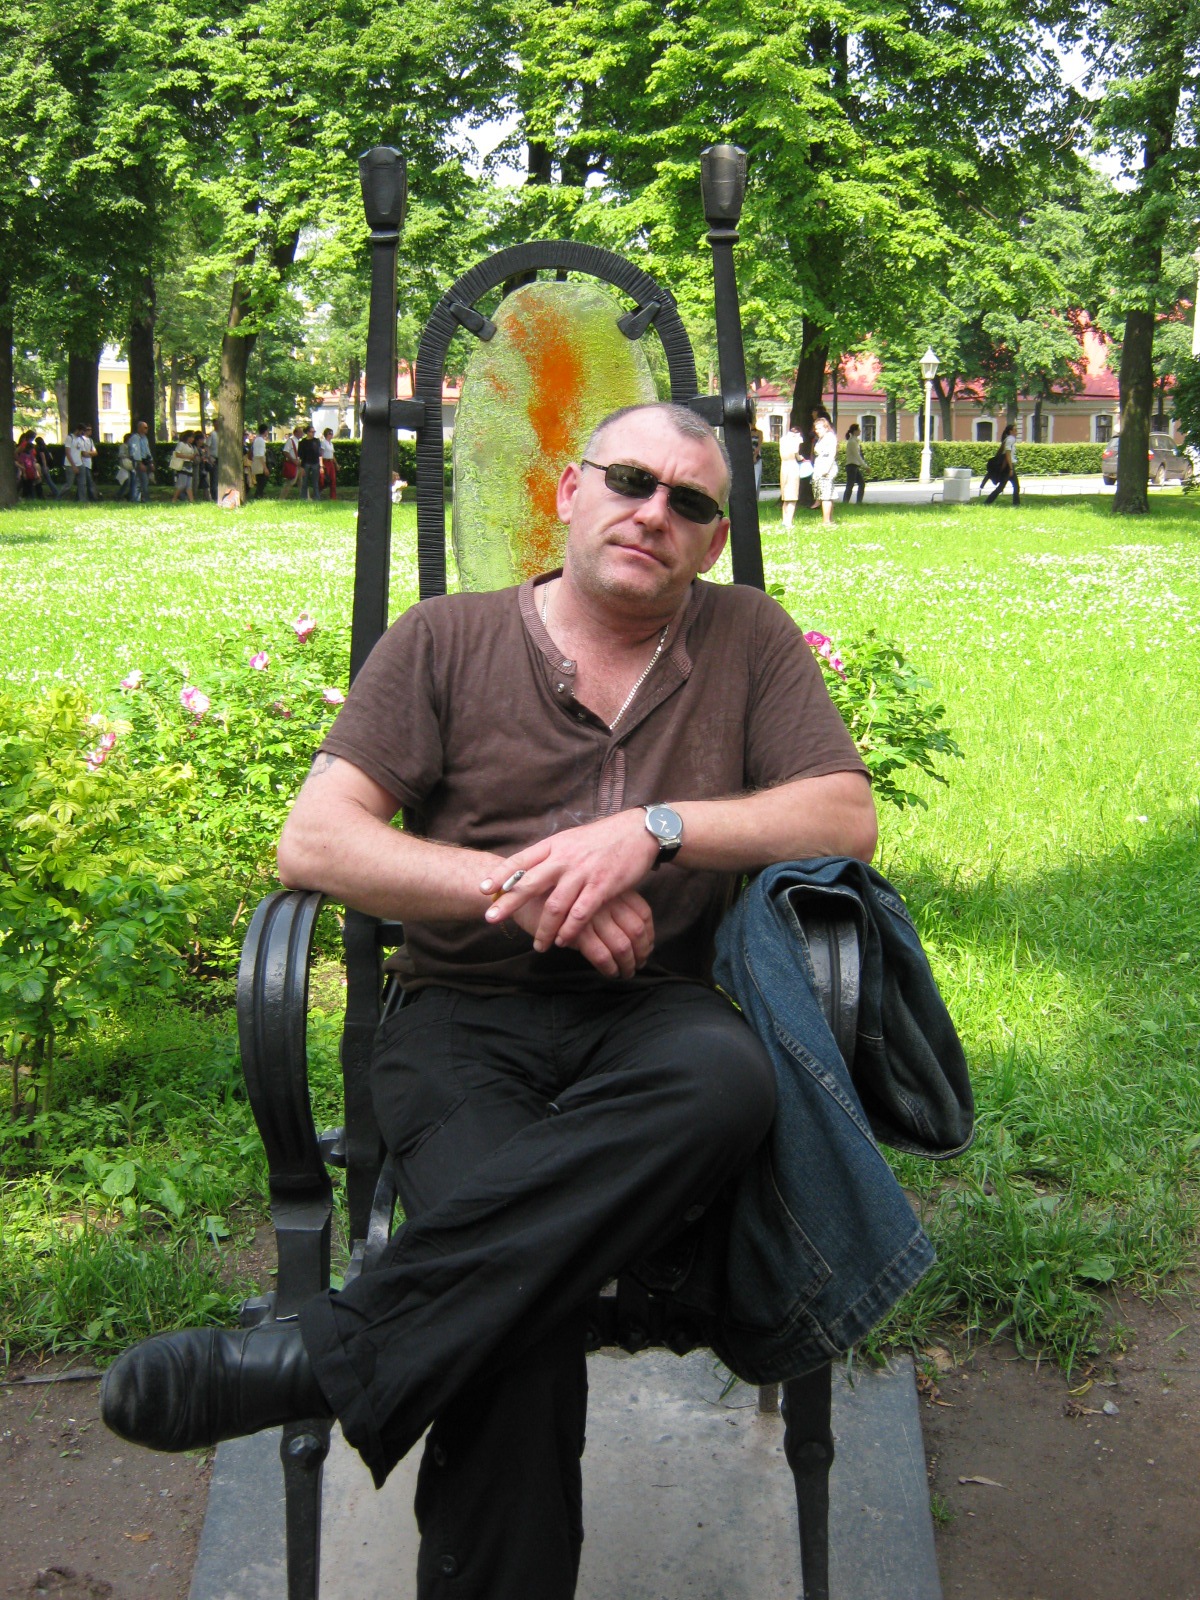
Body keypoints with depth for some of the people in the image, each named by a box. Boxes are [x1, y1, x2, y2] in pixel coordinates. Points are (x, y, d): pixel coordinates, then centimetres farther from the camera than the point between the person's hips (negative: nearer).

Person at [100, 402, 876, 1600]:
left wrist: (655, 829, -11)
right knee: (521, 1287, -33)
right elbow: (312, 841, -1)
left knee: (729, 1080, -37)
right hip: (470, 1015, -1)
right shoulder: (448, 638, 9)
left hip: (655, 1009, 2)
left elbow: (848, 818, 2)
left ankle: (333, 1349, -36)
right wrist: (513, 886, -12)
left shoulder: (748, 639, 13)